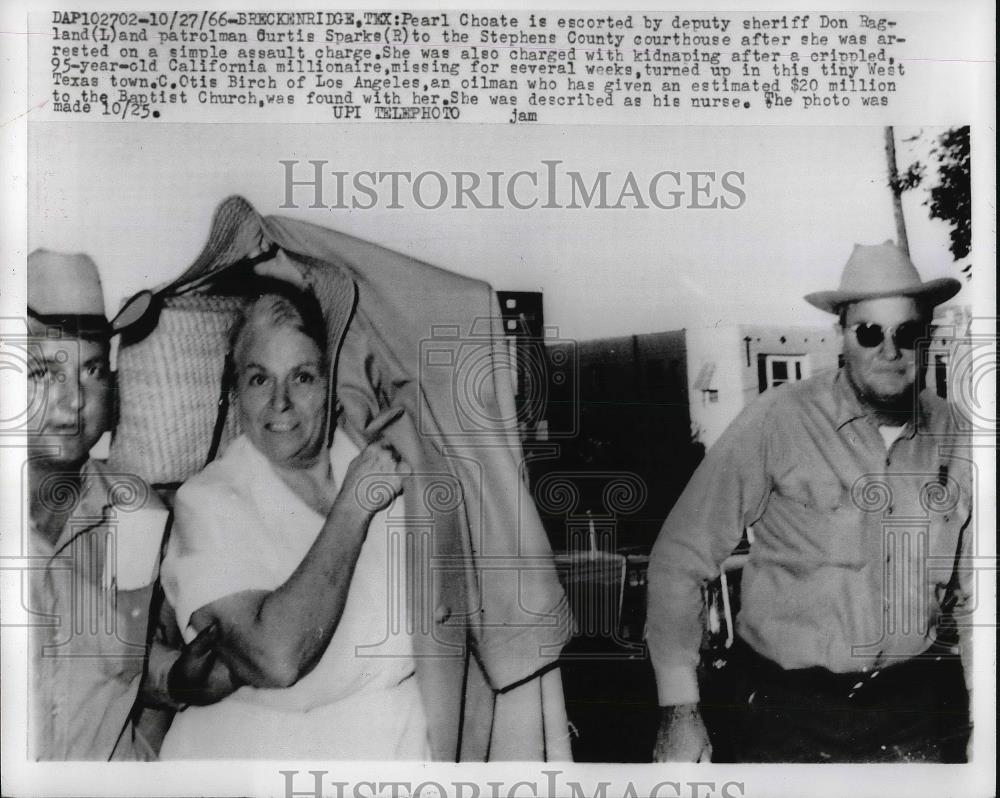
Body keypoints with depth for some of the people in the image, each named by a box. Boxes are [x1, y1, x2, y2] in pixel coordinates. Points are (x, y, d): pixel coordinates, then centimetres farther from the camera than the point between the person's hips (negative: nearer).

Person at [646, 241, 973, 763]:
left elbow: (967, 572, 14)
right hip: (790, 713, -3)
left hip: (918, 708, 4)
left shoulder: (949, 432, -1)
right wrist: (679, 710, -12)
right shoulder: (777, 422, -14)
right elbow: (679, 558, -12)